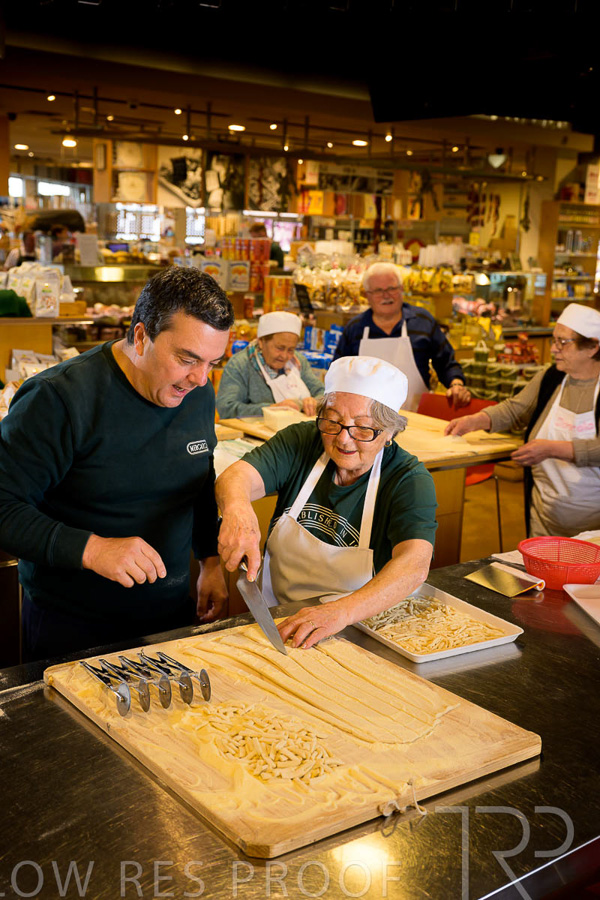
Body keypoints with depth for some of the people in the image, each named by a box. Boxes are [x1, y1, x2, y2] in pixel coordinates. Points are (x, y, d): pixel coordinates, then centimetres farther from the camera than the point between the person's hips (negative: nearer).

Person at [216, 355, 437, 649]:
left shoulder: (410, 479, -12)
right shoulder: (299, 441, -2)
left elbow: (414, 563, -27)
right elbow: (236, 477, -17)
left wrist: (342, 611, -44)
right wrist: (237, 509, -42)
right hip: (277, 621, 1)